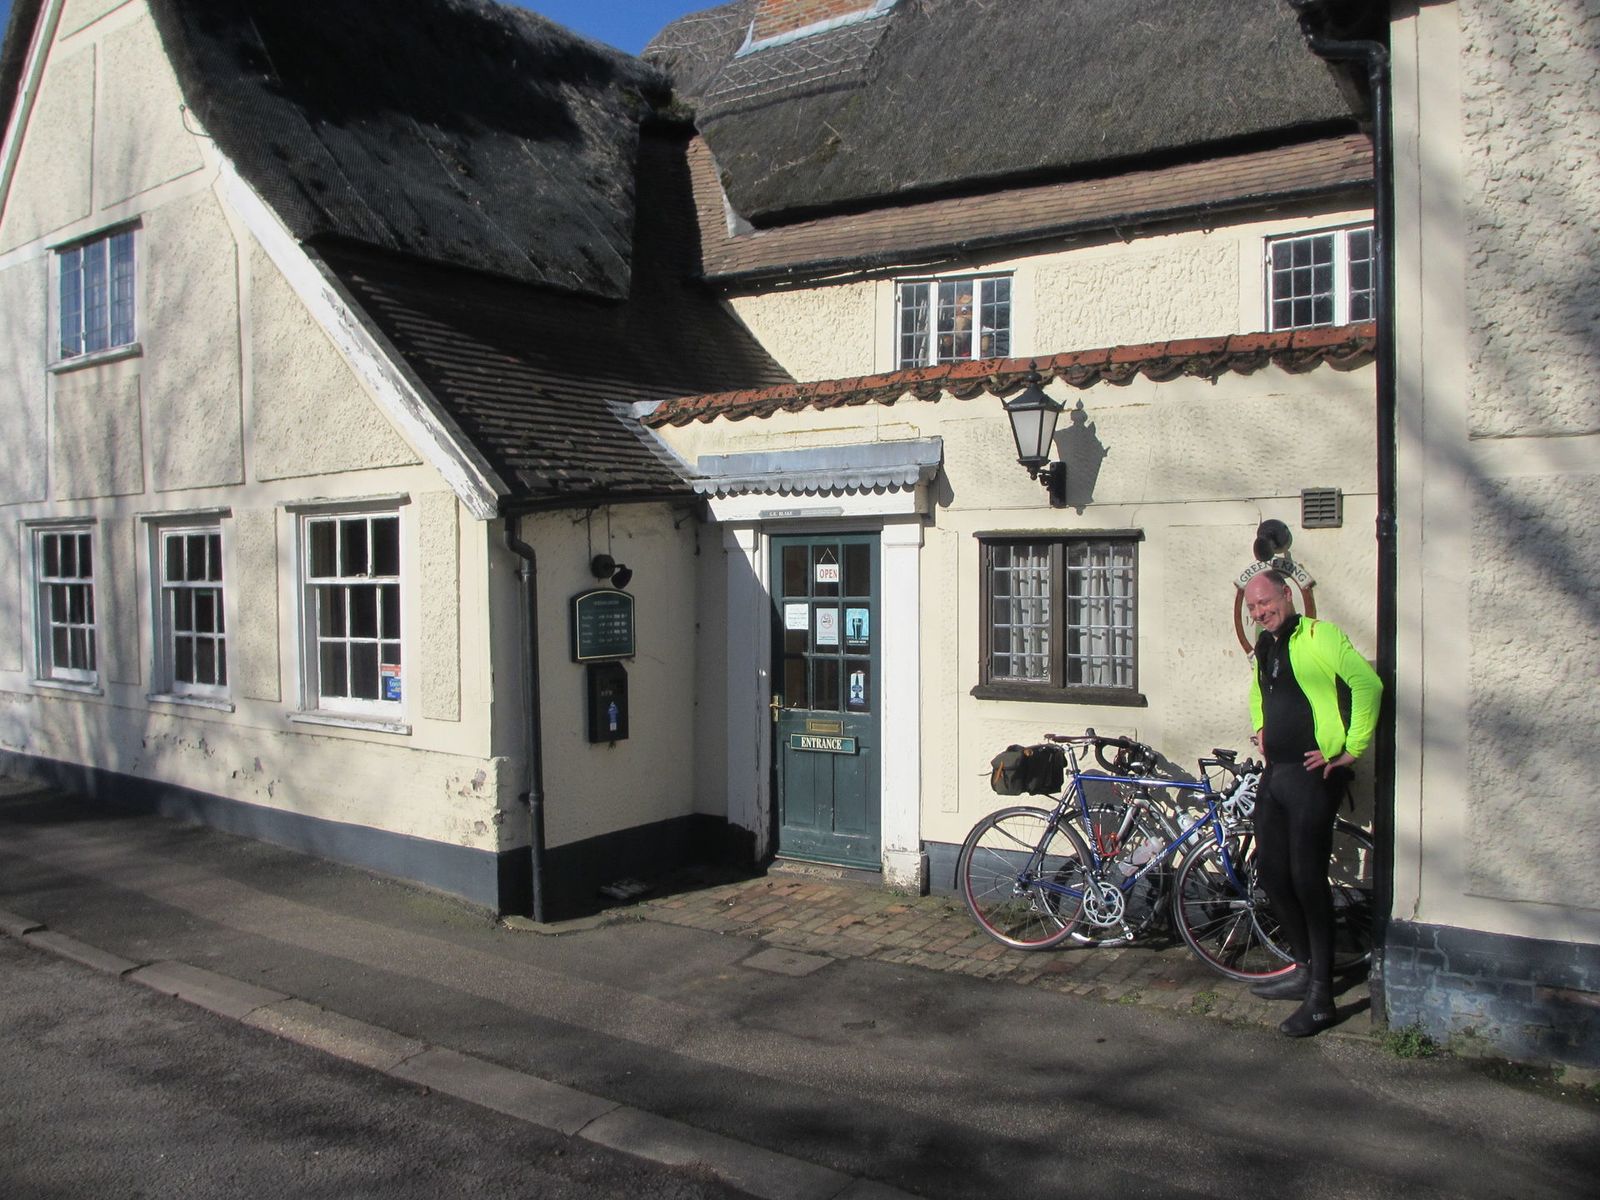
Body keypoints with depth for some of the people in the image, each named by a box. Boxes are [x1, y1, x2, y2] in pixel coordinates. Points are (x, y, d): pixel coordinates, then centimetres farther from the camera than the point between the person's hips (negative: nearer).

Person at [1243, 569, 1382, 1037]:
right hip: (1276, 773, 9)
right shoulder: (1265, 647, 17)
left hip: (1313, 774, -9)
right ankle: (1304, 969, 28)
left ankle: (1320, 997, 0)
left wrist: (1352, 749, -18)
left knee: (1307, 879, -8)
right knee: (1272, 873, 12)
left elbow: (1368, 684, -20)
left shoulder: (1319, 635, -10)